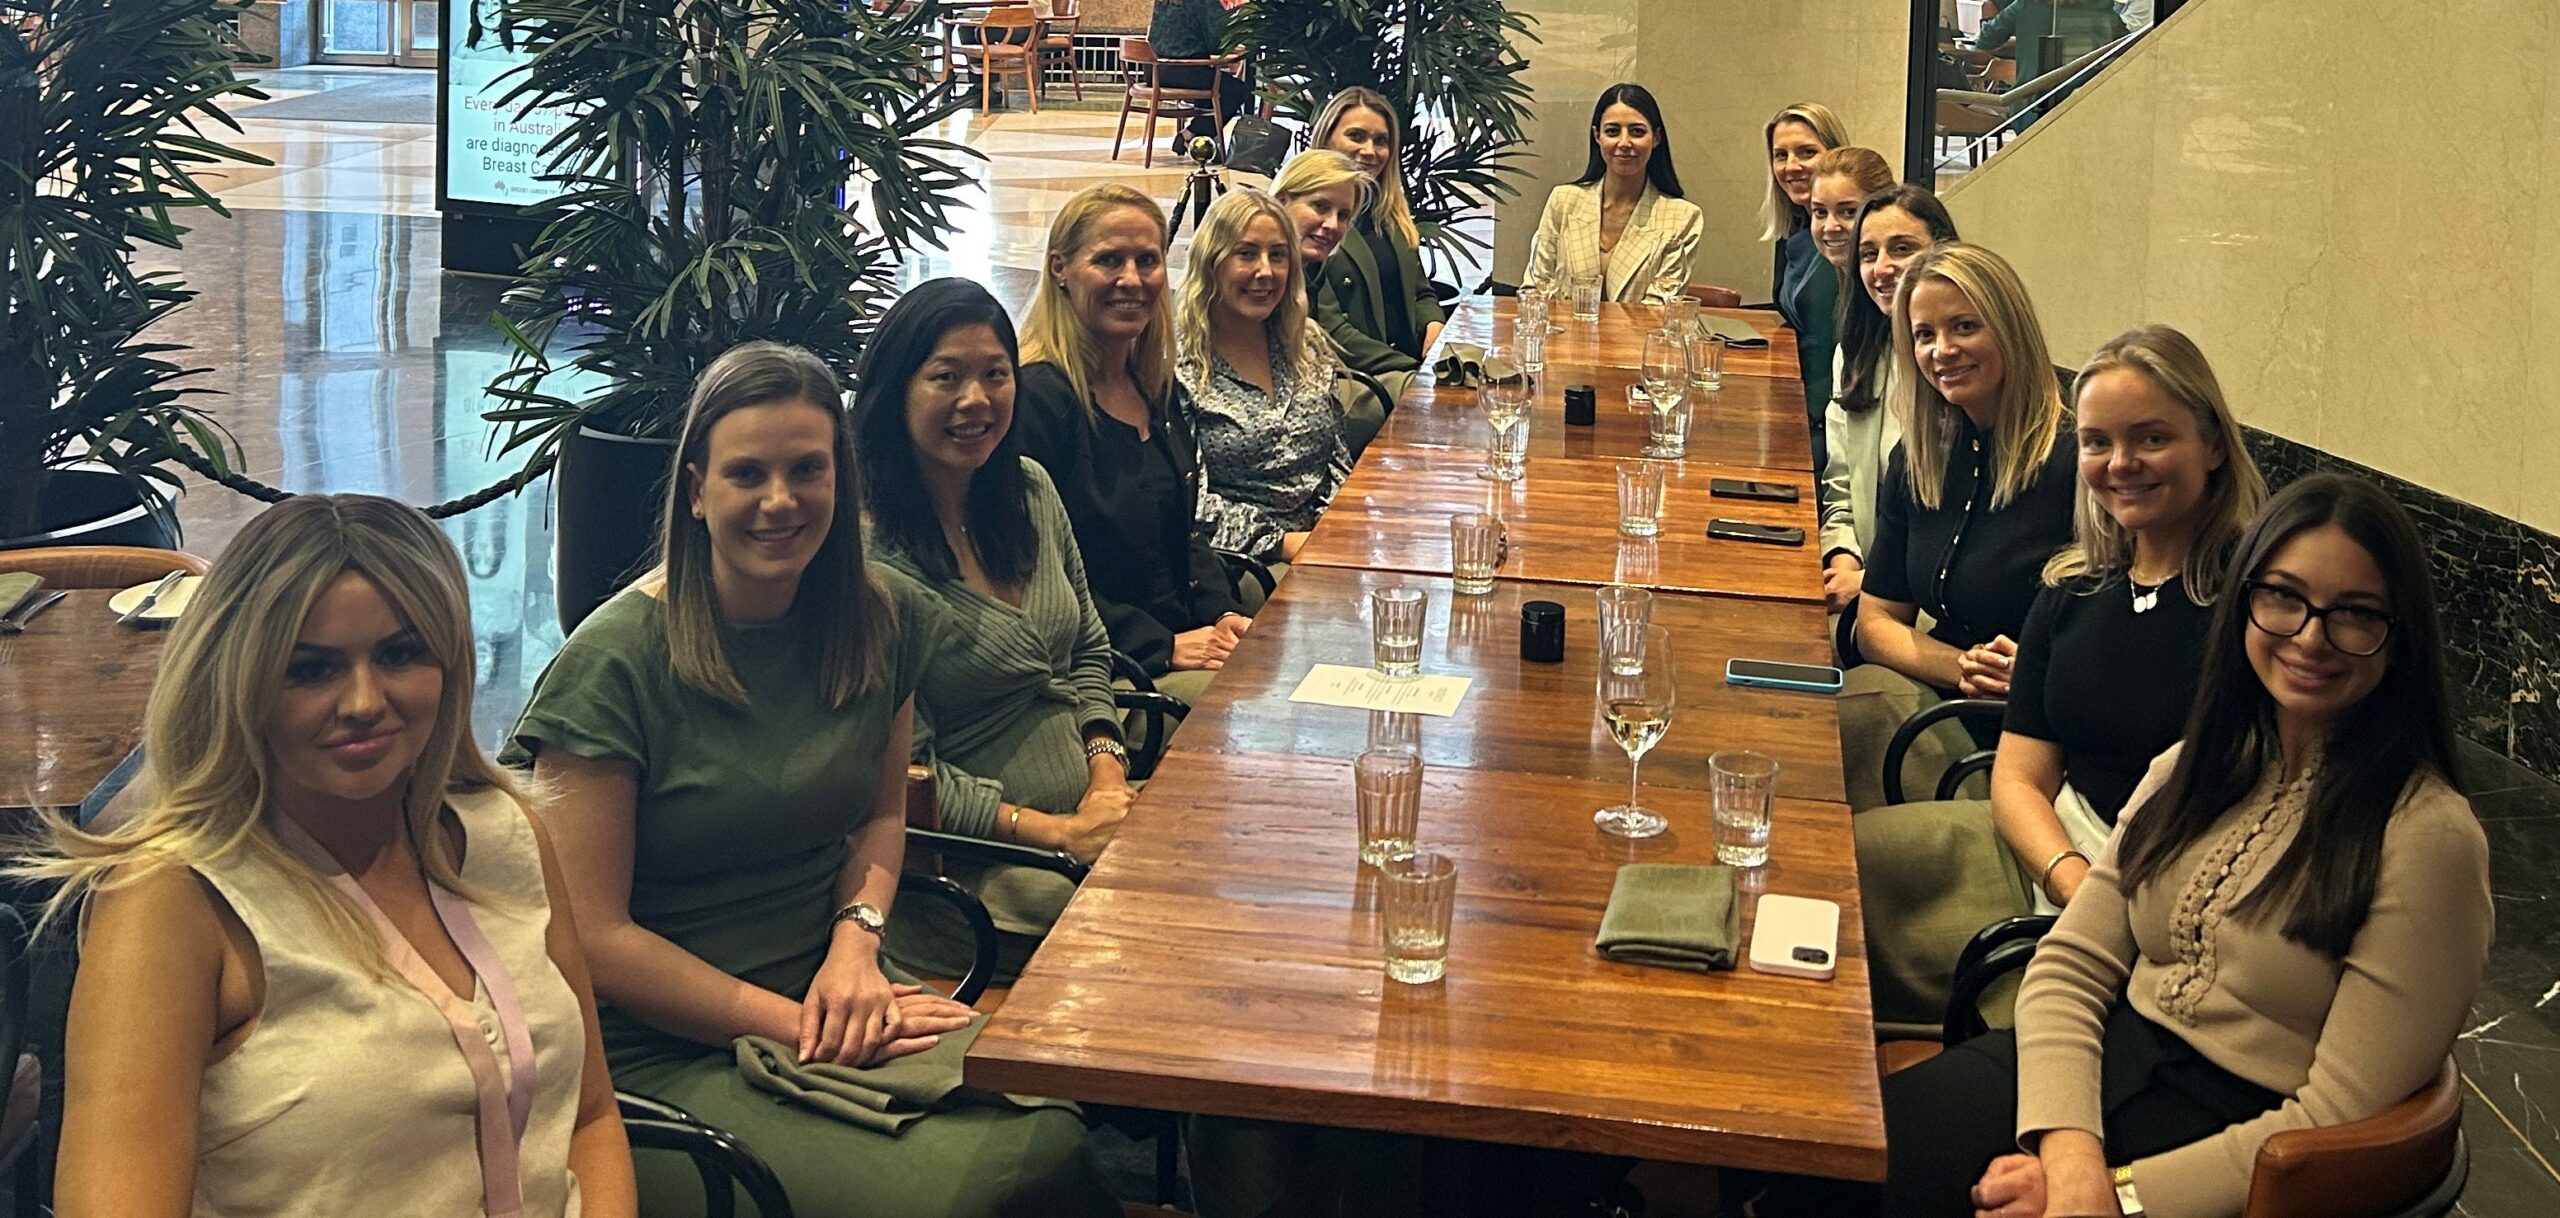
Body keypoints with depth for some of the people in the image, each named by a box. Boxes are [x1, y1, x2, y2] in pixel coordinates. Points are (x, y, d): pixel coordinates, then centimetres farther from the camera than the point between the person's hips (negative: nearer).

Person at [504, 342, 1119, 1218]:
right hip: (666, 1050, -5)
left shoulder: (881, 618, 3)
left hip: (835, 990, 6)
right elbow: (592, 933, -12)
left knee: (1056, 1144, -21)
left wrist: (858, 938, -3)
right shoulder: (613, 663, -13)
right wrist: (794, 1024, -15)